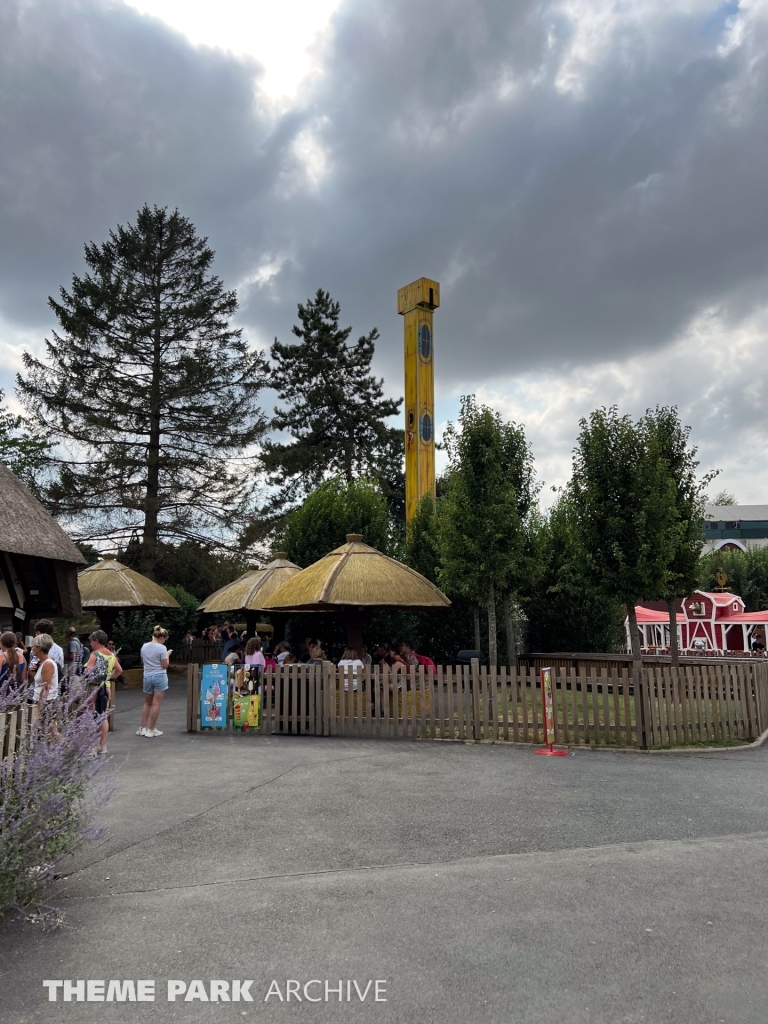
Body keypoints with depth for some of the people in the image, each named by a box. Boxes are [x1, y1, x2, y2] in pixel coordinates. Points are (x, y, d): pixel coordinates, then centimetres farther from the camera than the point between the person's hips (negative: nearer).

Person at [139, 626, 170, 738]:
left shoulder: (144, 646, 5)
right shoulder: (162, 648, -13)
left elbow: (142, 662, 17)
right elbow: (165, 665, -11)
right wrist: (167, 655, 3)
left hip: (147, 677, 6)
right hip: (160, 677, -6)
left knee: (147, 703, 18)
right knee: (156, 704, 0)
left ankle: (142, 728, 18)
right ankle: (151, 730, 3)